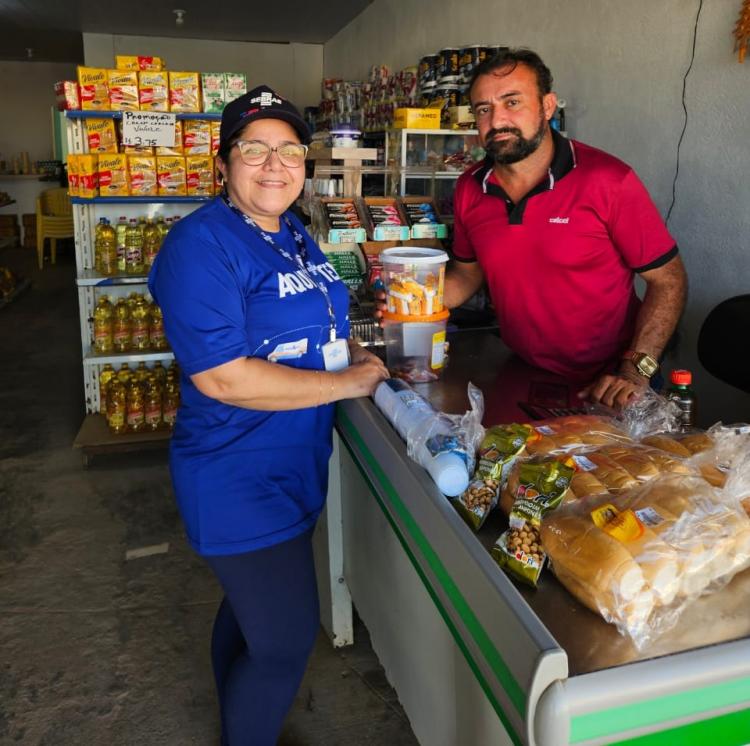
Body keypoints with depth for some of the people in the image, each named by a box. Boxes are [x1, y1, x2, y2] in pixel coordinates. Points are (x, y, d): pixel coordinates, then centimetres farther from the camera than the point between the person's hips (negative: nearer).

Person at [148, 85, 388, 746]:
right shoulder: (202, 244, -19)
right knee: (288, 638, 2)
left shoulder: (294, 234, 8)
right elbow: (221, 377, -27)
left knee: (252, 609, 26)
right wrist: (349, 382, -21)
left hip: (294, 463, 9)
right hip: (240, 479, -8)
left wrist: (353, 352, 0)